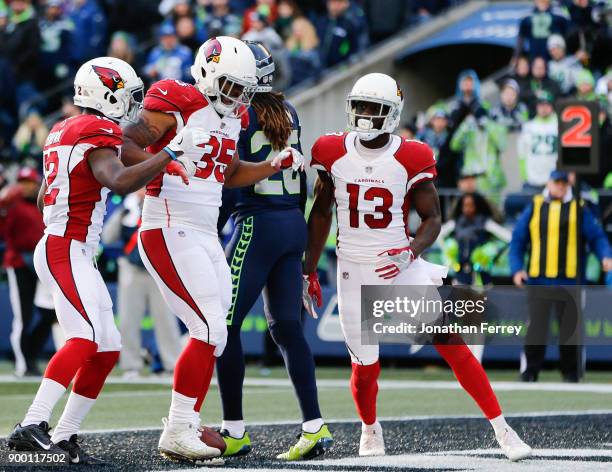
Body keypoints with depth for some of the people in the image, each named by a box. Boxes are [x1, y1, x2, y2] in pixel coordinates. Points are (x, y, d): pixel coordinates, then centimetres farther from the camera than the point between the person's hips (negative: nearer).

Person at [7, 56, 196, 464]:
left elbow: (44, 200, 26)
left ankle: (64, 437, 10)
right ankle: (31, 427, -32)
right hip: (66, 251, -10)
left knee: (108, 349, 8)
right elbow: (119, 182, -28)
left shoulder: (63, 131, 18)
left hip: (75, 254, 10)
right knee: (86, 338, -24)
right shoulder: (98, 132, -10)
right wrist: (169, 156, -22)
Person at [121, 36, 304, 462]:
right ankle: (177, 433, -10)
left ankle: (186, 423, 17)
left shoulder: (230, 116, 14)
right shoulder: (177, 104, -11)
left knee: (213, 334, 9)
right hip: (169, 232, -9)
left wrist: (276, 165, 15)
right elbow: (126, 147, -16)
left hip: (205, 235, 9)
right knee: (211, 331, -14)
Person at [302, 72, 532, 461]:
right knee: (365, 367, 1)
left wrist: (411, 251, -21)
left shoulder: (410, 159, -8)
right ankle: (370, 429, 32)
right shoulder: (333, 152, -1)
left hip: (402, 266, -1)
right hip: (355, 272, 1)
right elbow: (321, 215, 10)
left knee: (453, 345, -9)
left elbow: (433, 218, -2)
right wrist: (309, 272, 11)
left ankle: (502, 430, -5)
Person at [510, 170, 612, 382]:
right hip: (538, 280, 1)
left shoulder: (579, 208, 7)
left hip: (569, 280, -1)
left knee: (571, 328, 2)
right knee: (536, 327, 0)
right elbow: (518, 239, 9)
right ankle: (529, 373, 6)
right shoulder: (535, 206, 9)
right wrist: (517, 269, -2)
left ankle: (571, 373, 11)